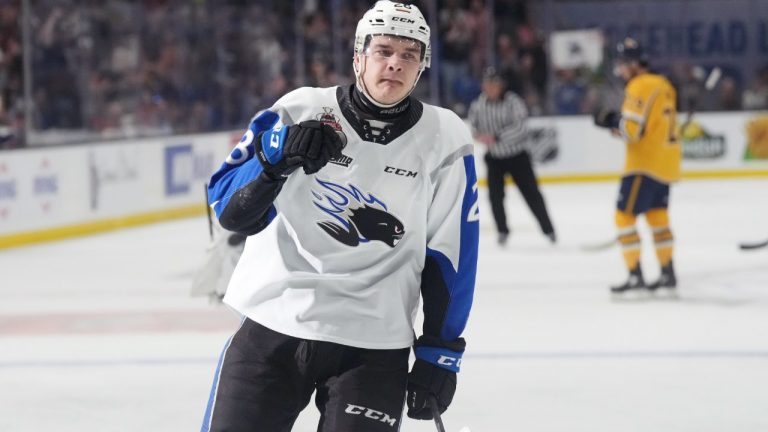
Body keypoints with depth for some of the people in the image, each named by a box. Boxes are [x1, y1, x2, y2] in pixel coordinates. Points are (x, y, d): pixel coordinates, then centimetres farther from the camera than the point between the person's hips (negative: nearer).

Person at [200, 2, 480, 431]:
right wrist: (278, 155, -24)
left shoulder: (444, 142, -1)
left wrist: (440, 354, 2)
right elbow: (230, 209, -7)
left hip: (372, 346, 0)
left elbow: (450, 254, 4)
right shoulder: (300, 112, -4)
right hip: (272, 329, 0)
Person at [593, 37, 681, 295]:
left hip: (645, 164, -9)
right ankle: (668, 274, 23)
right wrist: (618, 123, 9)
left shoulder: (640, 87, -16)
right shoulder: (663, 85, 12)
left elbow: (633, 129, -23)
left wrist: (611, 121, -7)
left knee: (625, 216, -5)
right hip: (666, 162, 9)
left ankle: (635, 276, -10)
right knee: (657, 216, 19)